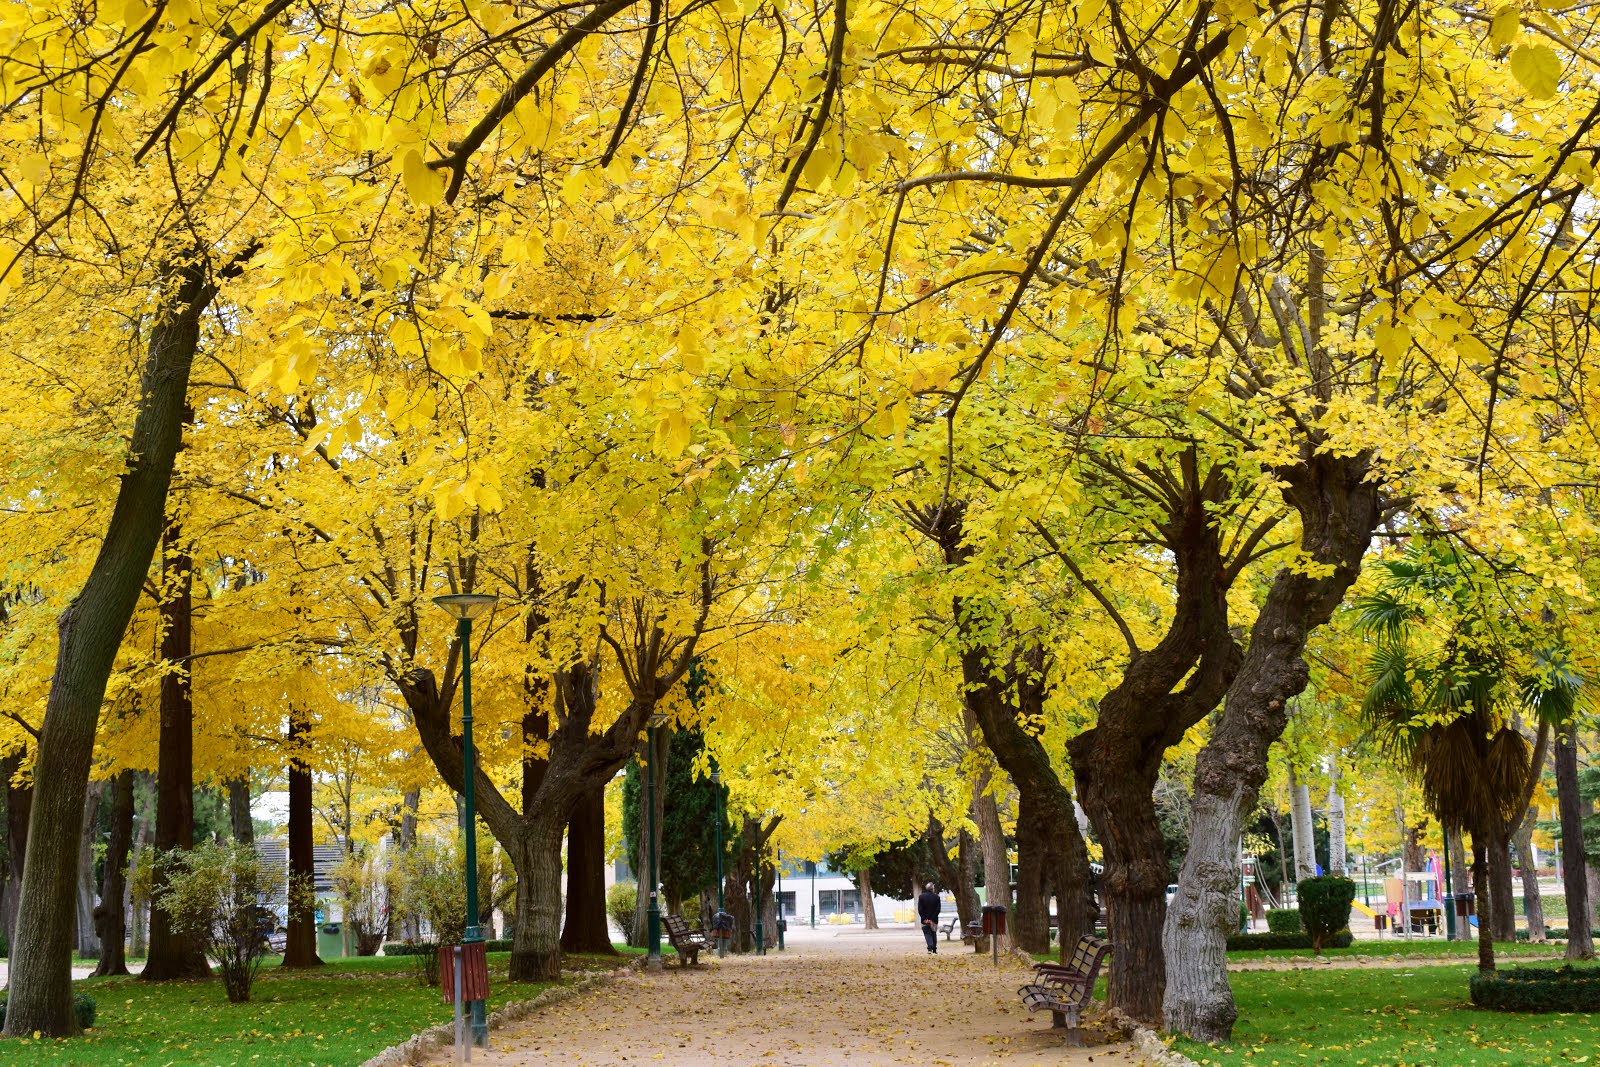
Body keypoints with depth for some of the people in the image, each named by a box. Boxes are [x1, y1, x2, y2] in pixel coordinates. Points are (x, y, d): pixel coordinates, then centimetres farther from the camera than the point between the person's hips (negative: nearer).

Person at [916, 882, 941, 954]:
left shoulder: (921, 896, -3)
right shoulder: (936, 897, -4)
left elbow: (920, 909, -6)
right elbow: (938, 910, -8)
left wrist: (924, 919, -5)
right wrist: (933, 919, -7)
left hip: (925, 920, -1)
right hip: (934, 920, 1)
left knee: (927, 934, 2)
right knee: (934, 935, 14)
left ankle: (930, 948, -18)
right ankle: (934, 950, 18)